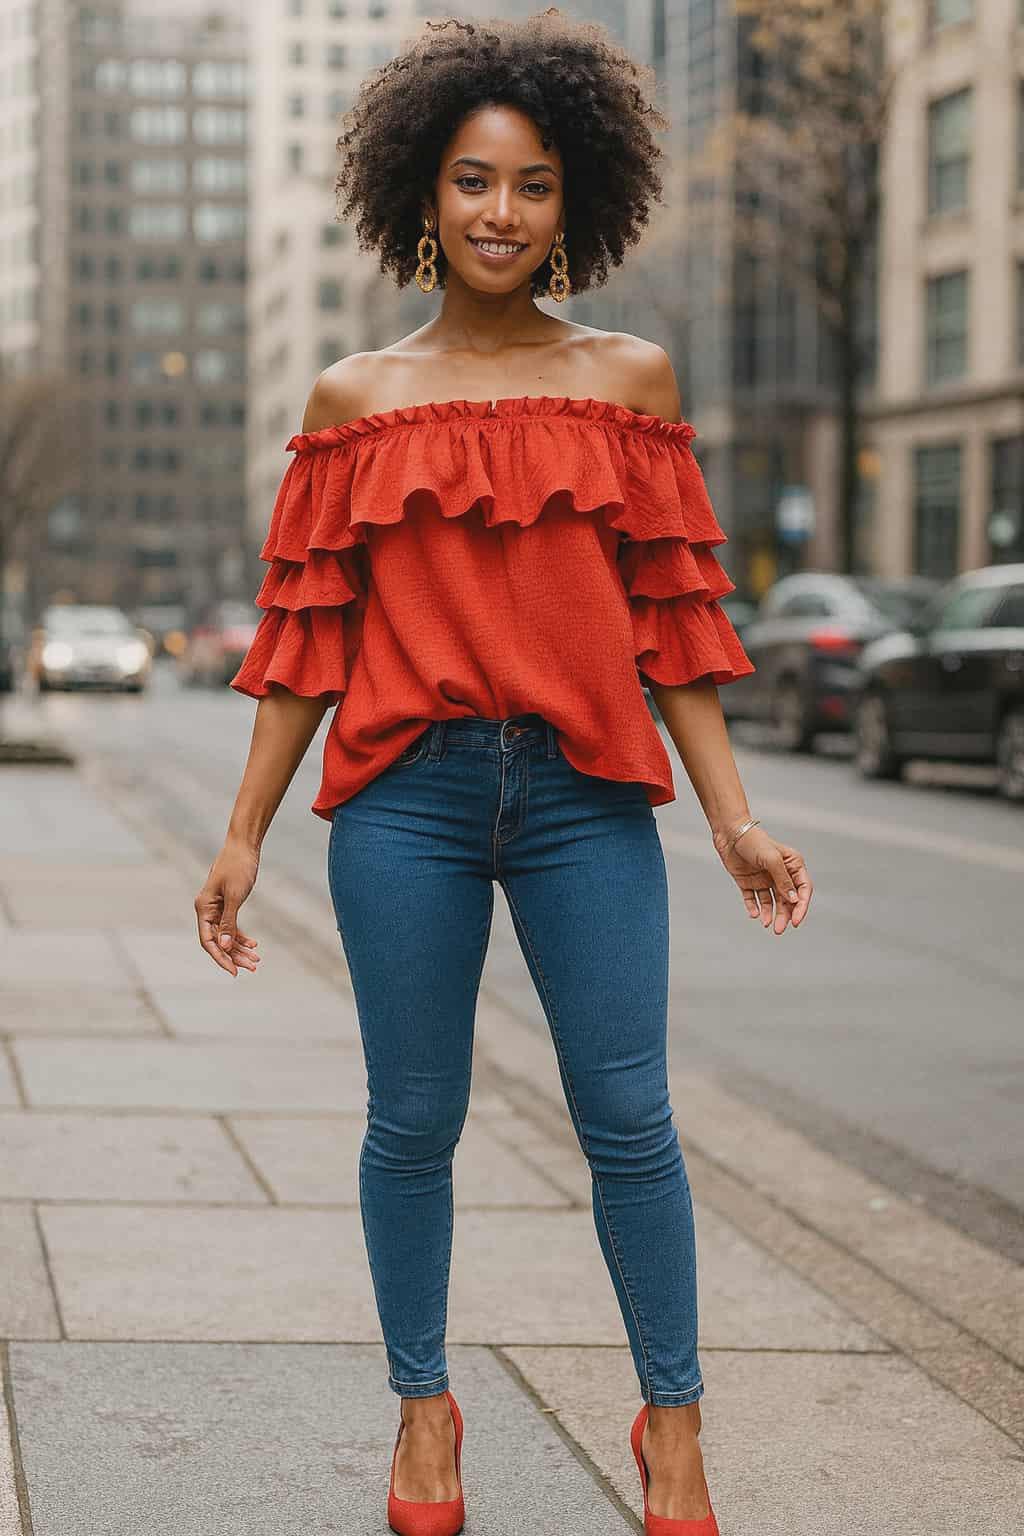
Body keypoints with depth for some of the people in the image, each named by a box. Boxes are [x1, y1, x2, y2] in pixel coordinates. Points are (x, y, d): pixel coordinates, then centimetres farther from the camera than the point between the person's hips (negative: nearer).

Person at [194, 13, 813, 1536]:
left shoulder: (629, 377, 8)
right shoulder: (355, 398, 7)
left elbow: (671, 613, 8)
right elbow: (306, 624, 8)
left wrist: (733, 817, 2)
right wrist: (244, 831, 5)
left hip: (587, 794, 0)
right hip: (406, 792, 0)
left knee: (628, 1117, -1)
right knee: (413, 1121, 7)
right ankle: (422, 1409, 24)